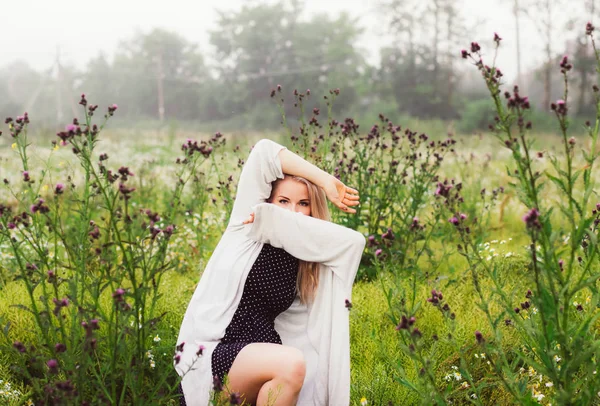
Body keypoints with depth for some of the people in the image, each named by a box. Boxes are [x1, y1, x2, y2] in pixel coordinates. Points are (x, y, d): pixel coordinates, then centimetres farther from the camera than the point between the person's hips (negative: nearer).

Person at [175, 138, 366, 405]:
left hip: (261, 353, 5)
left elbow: (354, 241, -6)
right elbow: (263, 152, -4)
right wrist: (326, 181, -2)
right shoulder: (246, 227, 3)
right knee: (292, 363, -31)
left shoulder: (305, 259, 11)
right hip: (213, 351, -5)